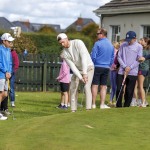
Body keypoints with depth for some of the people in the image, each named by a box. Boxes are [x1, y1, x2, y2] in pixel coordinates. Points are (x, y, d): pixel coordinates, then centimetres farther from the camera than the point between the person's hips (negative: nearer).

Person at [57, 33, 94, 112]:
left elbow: (84, 57, -33)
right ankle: (73, 110, 6)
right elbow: (72, 67, -17)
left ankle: (88, 109, -21)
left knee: (87, 87, -18)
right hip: (77, 69, 5)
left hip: (88, 67, -5)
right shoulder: (64, 54, -13)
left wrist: (84, 73, -37)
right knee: (73, 88, -1)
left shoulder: (78, 43, -28)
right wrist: (80, 78, -30)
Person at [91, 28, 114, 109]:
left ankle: (93, 104, 1)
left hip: (97, 67, -5)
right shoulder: (111, 45, 9)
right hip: (106, 68, 5)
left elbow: (93, 56, -9)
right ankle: (102, 104, 5)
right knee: (103, 86, 8)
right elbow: (112, 58, 14)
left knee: (95, 85, 0)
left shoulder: (97, 44, -9)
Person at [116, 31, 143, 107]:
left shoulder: (139, 47, 1)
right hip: (122, 71, 2)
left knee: (129, 91, 1)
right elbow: (119, 57, 6)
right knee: (119, 89, -3)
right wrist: (125, 67, -7)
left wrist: (130, 67, -9)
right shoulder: (123, 45, 7)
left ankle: (126, 106, 9)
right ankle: (118, 106, 6)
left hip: (132, 72, -1)